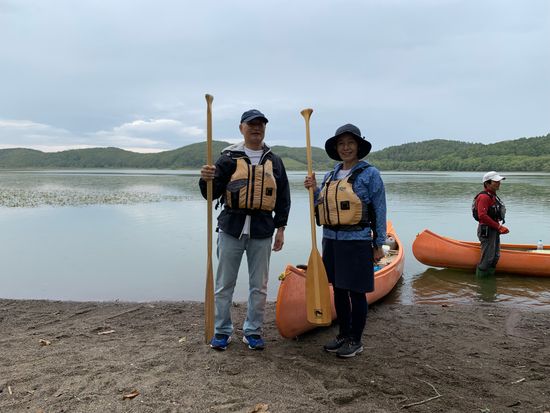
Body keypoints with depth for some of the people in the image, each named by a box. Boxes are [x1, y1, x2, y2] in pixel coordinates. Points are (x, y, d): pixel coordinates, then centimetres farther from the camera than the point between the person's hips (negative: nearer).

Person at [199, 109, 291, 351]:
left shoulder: (274, 161, 10)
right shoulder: (229, 158, 1)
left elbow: (283, 197, 12)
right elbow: (212, 194, -3)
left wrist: (280, 228, 7)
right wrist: (207, 179, -25)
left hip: (262, 231, 2)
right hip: (231, 228, -2)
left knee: (259, 286, 9)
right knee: (224, 284, 7)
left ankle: (253, 331, 24)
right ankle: (222, 331, 22)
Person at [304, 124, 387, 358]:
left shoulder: (370, 174, -6)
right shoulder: (331, 175, 10)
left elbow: (379, 211, -6)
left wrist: (379, 244, -7)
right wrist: (314, 190, -1)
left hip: (356, 241, -6)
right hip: (331, 240, 6)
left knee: (356, 292, 3)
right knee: (339, 290, 14)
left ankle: (356, 341, 18)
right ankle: (343, 335, 29)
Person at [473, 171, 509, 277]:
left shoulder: (493, 196, 15)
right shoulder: (484, 197, -18)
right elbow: (482, 216, -28)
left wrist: (499, 227, 11)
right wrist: (498, 226, -23)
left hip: (494, 230, 10)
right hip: (487, 231, -10)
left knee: (495, 256, 16)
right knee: (487, 257, -4)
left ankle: (490, 275, 27)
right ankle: (481, 276, 8)